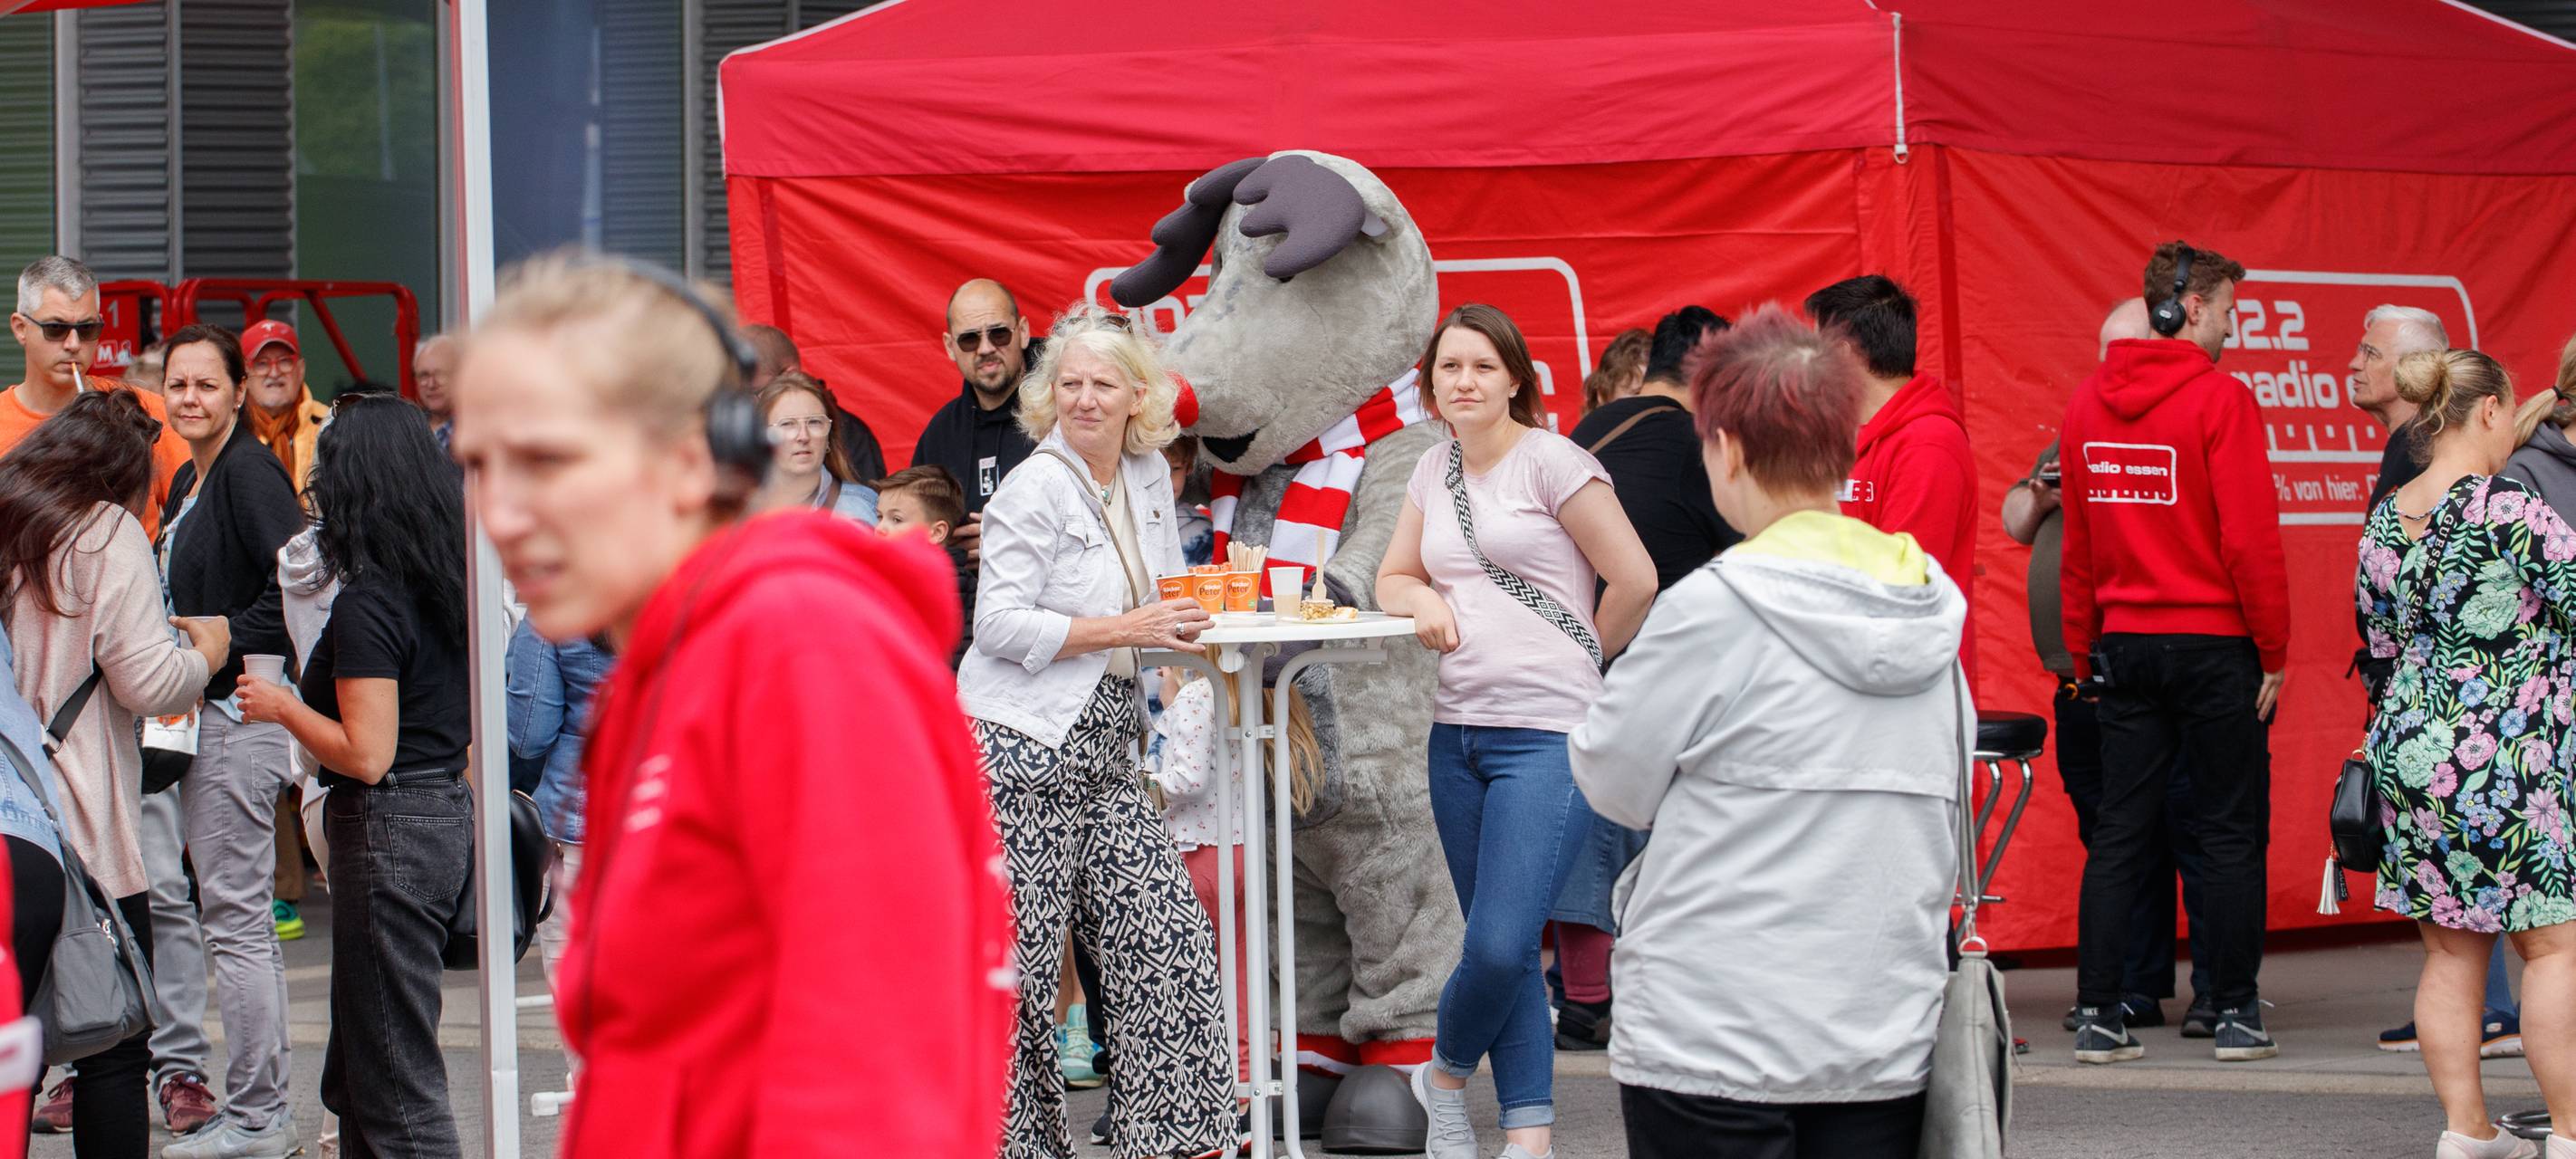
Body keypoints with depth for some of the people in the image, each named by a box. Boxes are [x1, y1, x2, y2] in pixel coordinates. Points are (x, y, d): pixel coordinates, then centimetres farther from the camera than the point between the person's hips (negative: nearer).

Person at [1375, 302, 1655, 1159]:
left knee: (1498, 944, -14)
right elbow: (1394, 578, 22)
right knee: (1505, 951, 9)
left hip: (1546, 735, -7)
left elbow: (1634, 580, -8)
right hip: (1458, 729, 7)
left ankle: (1446, 1073, 12)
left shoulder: (1551, 462, -8)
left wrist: (1582, 656, 4)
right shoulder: (1434, 472, 13)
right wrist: (1424, 602, -1)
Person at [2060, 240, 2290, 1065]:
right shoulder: (2218, 399, -11)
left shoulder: (2087, 402, 6)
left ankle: (2098, 1014, 4)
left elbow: (2076, 541, 10)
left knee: (2119, 832, 7)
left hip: (2124, 645, 5)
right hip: (2213, 643, -5)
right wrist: (2273, 653, -6)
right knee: (2231, 832, 3)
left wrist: (2084, 649, 16)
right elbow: (2250, 536, -14)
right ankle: (2236, 1013, 7)